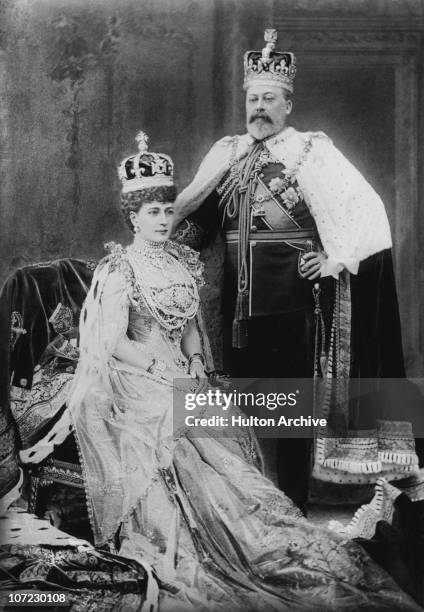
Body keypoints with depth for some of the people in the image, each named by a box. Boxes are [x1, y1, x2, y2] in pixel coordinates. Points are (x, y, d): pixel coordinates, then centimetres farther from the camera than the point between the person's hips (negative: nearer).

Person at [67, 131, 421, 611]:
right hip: (135, 383, -5)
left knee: (229, 429, -16)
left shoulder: (184, 261, 12)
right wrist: (169, 370, -14)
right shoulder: (119, 269, -7)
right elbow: (115, 343, -12)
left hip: (184, 375, 5)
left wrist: (195, 363, -2)